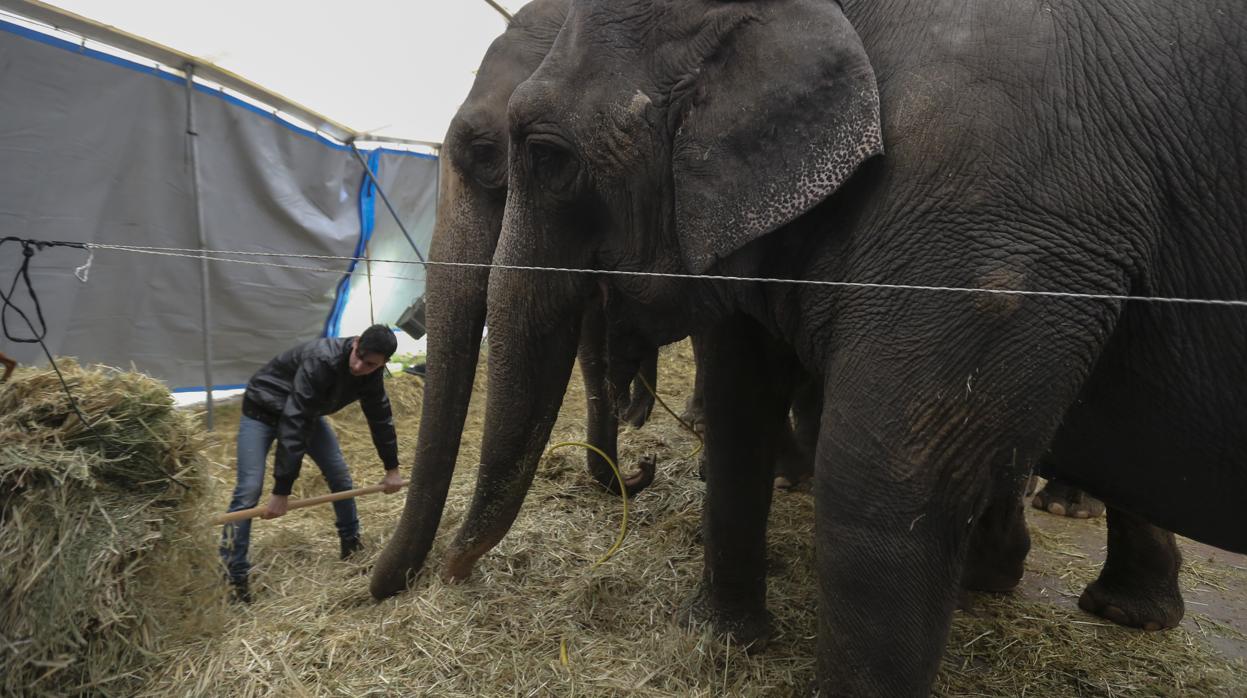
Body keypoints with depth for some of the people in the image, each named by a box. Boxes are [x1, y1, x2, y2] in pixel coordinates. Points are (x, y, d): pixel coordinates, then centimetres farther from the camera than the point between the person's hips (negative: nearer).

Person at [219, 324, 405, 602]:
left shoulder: (370, 374, -17)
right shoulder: (321, 360, -40)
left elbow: (380, 417, 0)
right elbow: (293, 423, -41)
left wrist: (392, 468, 6)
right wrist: (281, 490, -41)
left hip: (307, 412, 7)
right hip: (263, 410, -7)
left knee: (340, 477, 5)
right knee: (249, 489, -15)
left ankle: (351, 546, 25)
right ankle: (234, 576, -8)